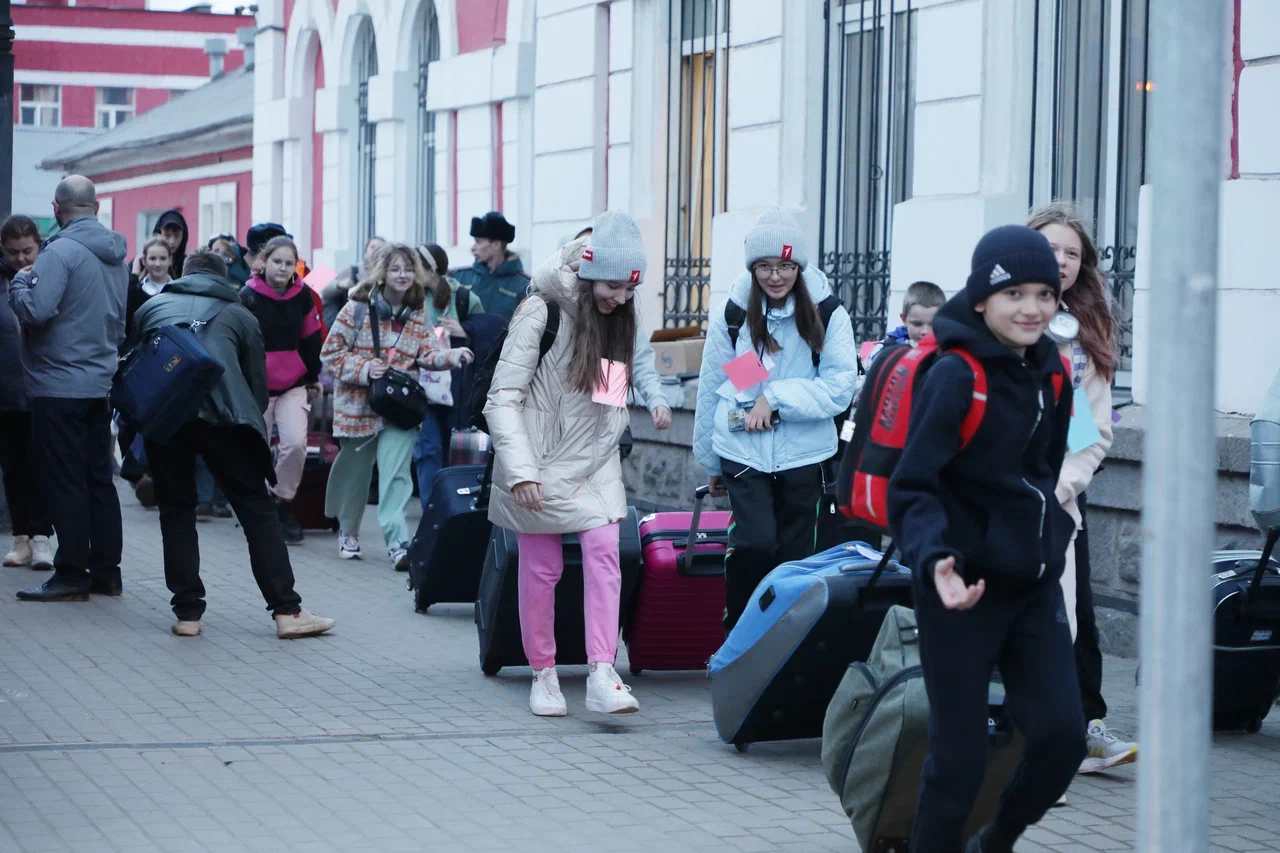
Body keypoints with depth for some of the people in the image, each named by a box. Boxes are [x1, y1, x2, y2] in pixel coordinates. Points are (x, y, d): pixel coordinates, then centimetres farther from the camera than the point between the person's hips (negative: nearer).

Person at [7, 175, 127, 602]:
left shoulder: (61, 251, -16)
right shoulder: (117, 257, 10)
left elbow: (35, 310, -23)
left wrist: (20, 282, -6)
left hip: (59, 386, -8)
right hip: (101, 383, 8)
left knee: (63, 481, -2)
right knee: (98, 478, 12)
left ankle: (71, 574, -1)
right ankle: (106, 570, 16)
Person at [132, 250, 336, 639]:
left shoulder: (151, 307, 27)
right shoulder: (240, 315, 24)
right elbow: (258, 383, 21)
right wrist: (252, 426, 34)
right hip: (220, 413, -1)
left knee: (176, 509, 13)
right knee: (257, 510, 2)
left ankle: (187, 613, 7)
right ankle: (287, 611, -3)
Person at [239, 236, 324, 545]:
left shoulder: (303, 296, 0)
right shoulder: (248, 296, -10)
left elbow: (311, 339, 10)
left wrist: (314, 378, 16)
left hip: (294, 385, 2)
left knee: (295, 443, -15)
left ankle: (284, 502, 3)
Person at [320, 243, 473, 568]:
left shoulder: (418, 315, 5)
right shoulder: (358, 309, -5)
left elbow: (428, 353, -5)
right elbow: (331, 353, -4)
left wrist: (454, 356, -24)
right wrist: (364, 368, -18)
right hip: (358, 405, -1)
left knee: (396, 474, -13)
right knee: (354, 473, 13)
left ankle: (398, 542, -20)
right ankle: (348, 532, 34)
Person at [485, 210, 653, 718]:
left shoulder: (619, 318, 6)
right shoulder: (542, 313, -14)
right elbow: (503, 398, -16)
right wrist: (520, 470, -23)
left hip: (595, 463, 5)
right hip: (544, 462, -5)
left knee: (604, 553, -11)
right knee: (542, 568, 2)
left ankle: (602, 676, -17)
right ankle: (543, 675, 17)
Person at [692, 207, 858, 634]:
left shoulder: (828, 315, -5)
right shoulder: (732, 314, -1)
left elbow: (840, 387, -8)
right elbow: (710, 389, 9)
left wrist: (775, 398, -16)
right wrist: (709, 461, 16)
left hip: (804, 453, 1)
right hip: (743, 450, 0)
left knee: (796, 552, 7)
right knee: (756, 543, -15)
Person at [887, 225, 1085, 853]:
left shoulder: (1049, 371, 4)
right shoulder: (954, 377, -16)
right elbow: (911, 488, -19)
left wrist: (1053, 541, 16)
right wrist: (934, 560, -34)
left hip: (1035, 584, 6)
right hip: (962, 588, -6)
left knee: (1062, 735, 1)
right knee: (960, 755, -3)